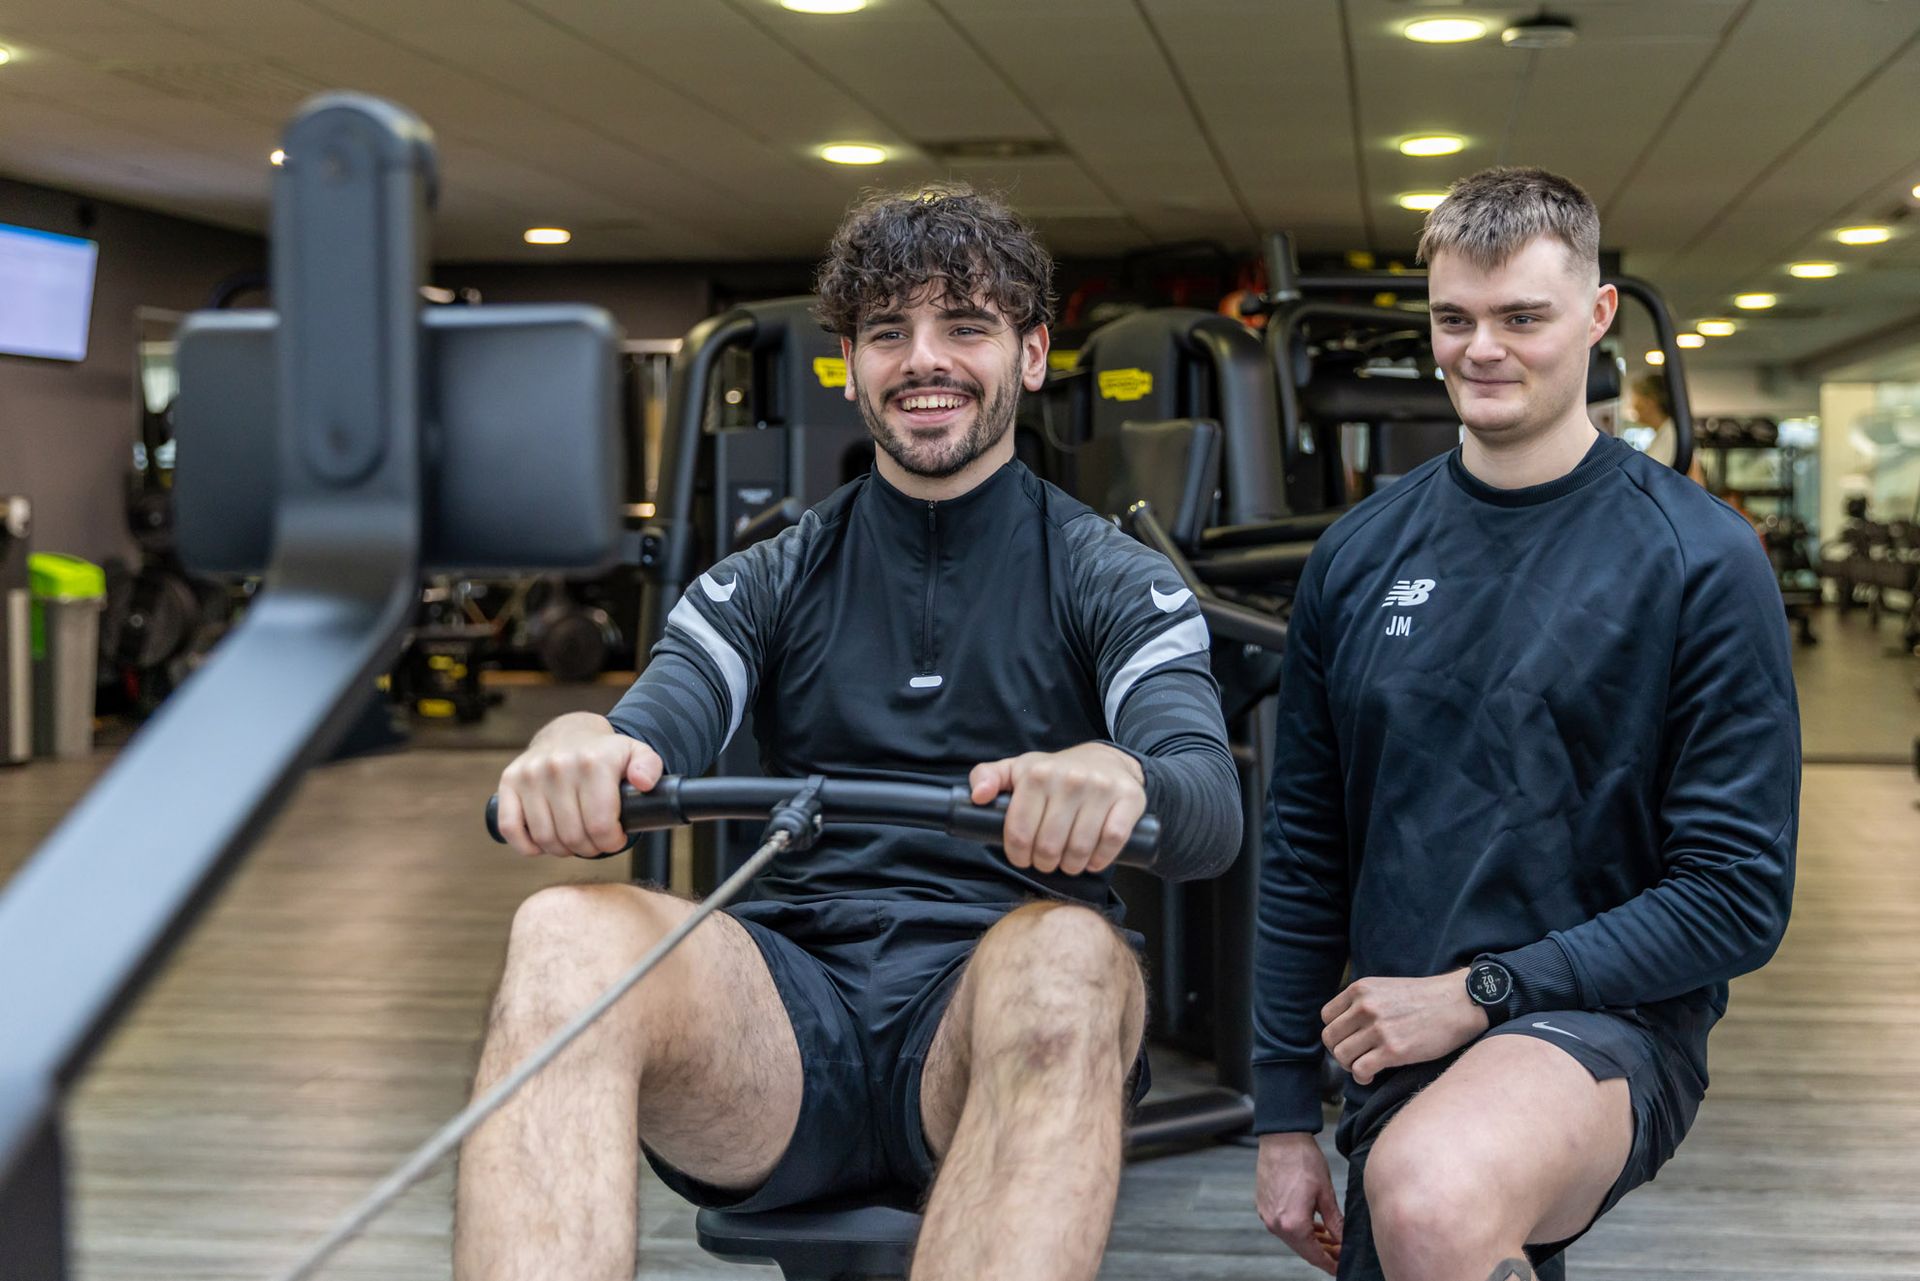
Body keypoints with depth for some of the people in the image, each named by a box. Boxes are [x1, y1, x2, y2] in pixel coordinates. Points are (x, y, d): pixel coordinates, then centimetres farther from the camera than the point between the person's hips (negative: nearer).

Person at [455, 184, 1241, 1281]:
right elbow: (643, 748, 1)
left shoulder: (1117, 582, 11)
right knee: (566, 935, -30)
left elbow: (1212, 810, -6)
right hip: (790, 1010, 2)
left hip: (995, 1024, -1)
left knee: (1067, 956, -38)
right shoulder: (766, 585, 18)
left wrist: (1119, 778, -33)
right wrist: (574, 750, -26)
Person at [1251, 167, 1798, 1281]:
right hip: (1394, 1059, 5)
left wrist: (1478, 991, -14)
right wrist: (1286, 1115, 9)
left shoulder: (1701, 559, -6)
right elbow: (1306, 856, 11)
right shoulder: (1360, 556, 7)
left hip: (1606, 1023, -5)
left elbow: (1739, 895, -9)